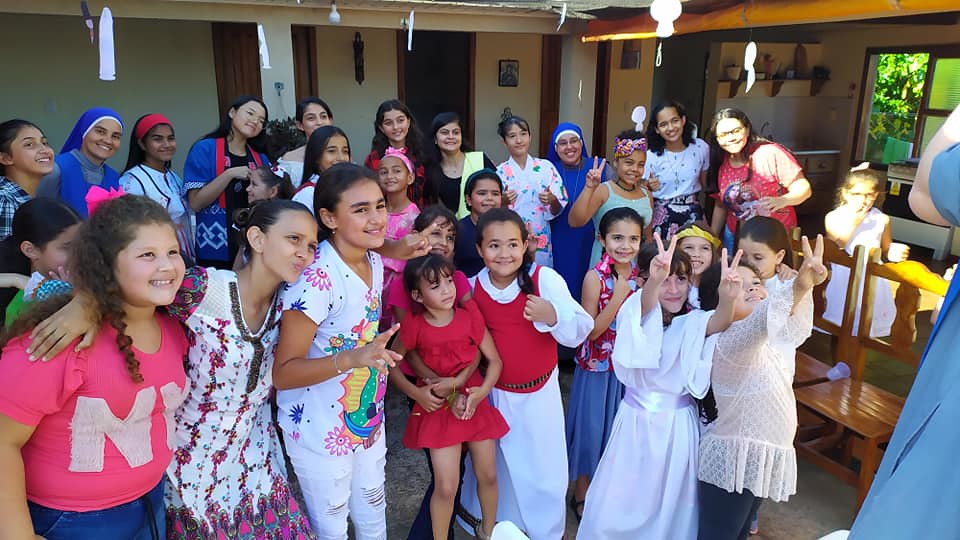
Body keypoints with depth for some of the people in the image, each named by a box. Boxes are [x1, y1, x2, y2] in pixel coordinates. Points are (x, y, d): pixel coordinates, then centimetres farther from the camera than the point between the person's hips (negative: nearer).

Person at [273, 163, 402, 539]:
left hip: (368, 418, 7)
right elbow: (282, 373, -26)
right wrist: (349, 359, -39)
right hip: (321, 430, -7)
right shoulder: (317, 276, -27)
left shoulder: (374, 262, -3)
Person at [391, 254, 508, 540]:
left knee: (488, 475, 14)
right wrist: (416, 393, -12)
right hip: (438, 409, -2)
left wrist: (483, 391, -20)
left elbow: (494, 360, -4)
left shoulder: (471, 316, -11)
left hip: (475, 404, 3)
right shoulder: (414, 326, -16)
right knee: (447, 487, -3)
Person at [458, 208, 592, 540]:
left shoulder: (545, 279, -18)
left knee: (543, 471, 11)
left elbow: (581, 331, -20)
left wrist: (554, 316, -38)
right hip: (494, 393, 3)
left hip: (539, 392, -2)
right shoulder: (473, 287, -7)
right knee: (493, 466, 20)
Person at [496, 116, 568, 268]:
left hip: (541, 242, 1)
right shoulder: (500, 172, -1)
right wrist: (503, 201, -17)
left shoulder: (546, 167, 0)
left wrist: (552, 200, -18)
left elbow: (558, 210, 1)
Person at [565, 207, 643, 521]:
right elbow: (591, 331, -18)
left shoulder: (640, 275, -3)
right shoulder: (595, 278, -17)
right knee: (593, 427, 8)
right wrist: (618, 297, -26)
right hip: (598, 366, -4)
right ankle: (581, 494, 29)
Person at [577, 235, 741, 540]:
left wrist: (727, 298, -50)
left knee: (673, 504, 16)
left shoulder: (693, 323, -5)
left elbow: (718, 323, -27)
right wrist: (655, 280, -57)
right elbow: (646, 305, -34)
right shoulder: (638, 313, -10)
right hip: (638, 419, -1)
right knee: (623, 502, 11)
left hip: (678, 423, 2)